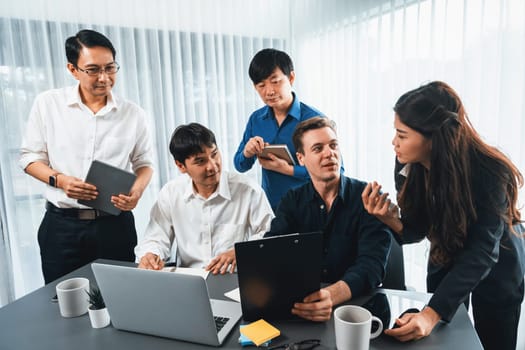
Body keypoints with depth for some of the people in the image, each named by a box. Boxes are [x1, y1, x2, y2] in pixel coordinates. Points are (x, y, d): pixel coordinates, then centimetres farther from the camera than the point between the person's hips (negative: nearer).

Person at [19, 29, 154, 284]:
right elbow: (30, 157, 5)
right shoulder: (47, 103, -1)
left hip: (115, 224, 1)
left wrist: (137, 190, -12)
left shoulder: (133, 114, 0)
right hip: (61, 225, 0)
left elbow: (144, 163, 9)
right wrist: (59, 180, -14)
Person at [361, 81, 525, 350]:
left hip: (496, 270, -3)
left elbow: (481, 253, -36)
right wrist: (392, 221, -36)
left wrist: (432, 313, -46)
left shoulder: (490, 174, -34)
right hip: (445, 261, 4)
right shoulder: (411, 168, -21)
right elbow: (418, 230, -12)